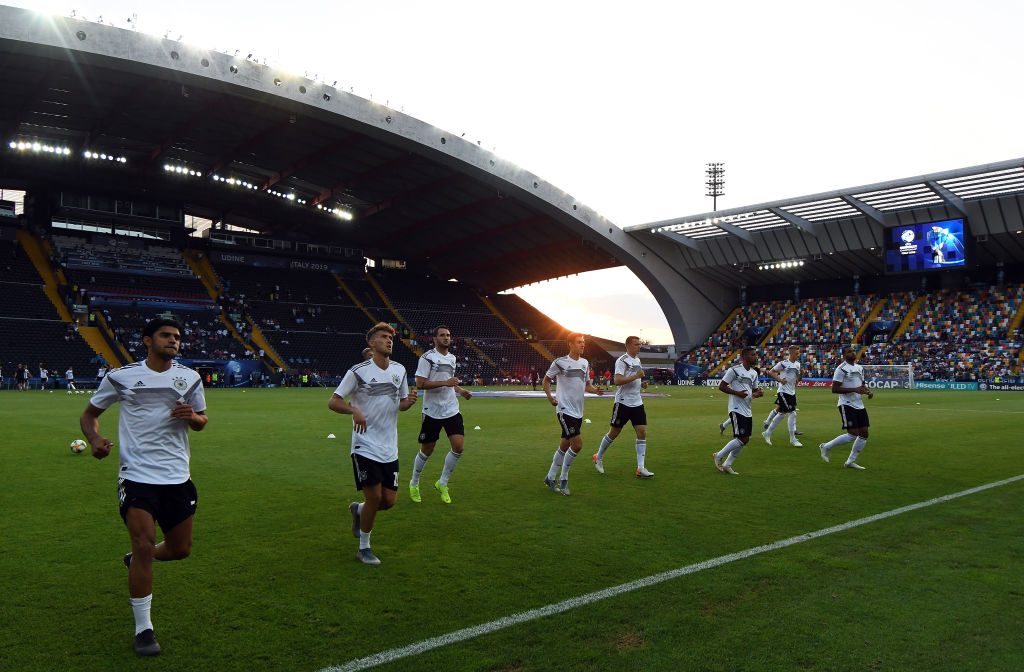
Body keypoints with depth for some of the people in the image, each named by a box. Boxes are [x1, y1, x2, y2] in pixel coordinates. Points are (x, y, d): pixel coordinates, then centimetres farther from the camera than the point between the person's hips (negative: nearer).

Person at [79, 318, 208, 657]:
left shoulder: (189, 377, 4)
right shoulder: (121, 377, -2)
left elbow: (201, 422, 13)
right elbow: (89, 414, 9)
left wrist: (192, 416, -11)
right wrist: (95, 438, -12)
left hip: (177, 477, 4)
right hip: (136, 476, -3)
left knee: (181, 550, 11)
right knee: (144, 546, -14)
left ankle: (136, 561, 46)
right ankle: (143, 628, 4)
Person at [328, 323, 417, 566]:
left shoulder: (399, 370, 6)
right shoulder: (358, 371, -10)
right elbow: (333, 402, -10)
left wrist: (409, 401, -8)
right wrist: (354, 410, -29)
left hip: (390, 449, 5)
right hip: (365, 447, -5)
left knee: (389, 501, 4)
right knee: (374, 497, -7)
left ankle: (358, 510, 38)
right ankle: (364, 548, 16)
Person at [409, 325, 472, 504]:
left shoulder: (452, 358, 12)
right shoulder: (427, 358, -10)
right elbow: (420, 384, -18)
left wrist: (460, 390, 8)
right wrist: (445, 383, -23)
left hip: (452, 410, 6)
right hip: (432, 412, -5)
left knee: (458, 447, -7)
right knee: (427, 451, 5)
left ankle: (442, 484, 12)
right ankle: (414, 484, 29)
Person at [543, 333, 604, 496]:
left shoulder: (585, 363, 9)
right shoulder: (560, 363, -9)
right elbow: (546, 380, 2)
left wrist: (596, 390, -3)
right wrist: (550, 397, -11)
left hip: (578, 412, 7)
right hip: (565, 410, -7)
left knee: (564, 446, 12)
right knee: (577, 444, -14)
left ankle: (550, 478, 26)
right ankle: (563, 479, 3)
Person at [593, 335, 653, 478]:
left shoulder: (637, 360, 14)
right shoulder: (622, 360, -12)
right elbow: (617, 380, -25)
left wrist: (642, 383, 9)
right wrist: (636, 376, -26)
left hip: (637, 403, 7)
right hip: (623, 403, -7)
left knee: (642, 433, -3)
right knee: (613, 433, 4)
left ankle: (640, 468, -2)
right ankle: (598, 458, 25)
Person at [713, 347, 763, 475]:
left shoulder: (754, 373, 13)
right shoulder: (734, 370, -10)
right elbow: (721, 386, -10)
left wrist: (758, 393, -2)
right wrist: (737, 393, -20)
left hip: (748, 411, 8)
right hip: (737, 410, -8)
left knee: (744, 440, 8)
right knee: (742, 438, -14)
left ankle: (727, 465, 19)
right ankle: (719, 456, 5)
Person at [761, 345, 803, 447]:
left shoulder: (798, 364, 11)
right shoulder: (783, 364, -10)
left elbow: (798, 379, 17)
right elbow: (771, 372, -6)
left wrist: (801, 374, -4)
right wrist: (779, 379, -18)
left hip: (792, 392, 8)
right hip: (784, 392, -8)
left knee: (781, 413, 12)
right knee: (792, 413, -9)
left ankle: (767, 433, 25)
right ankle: (792, 439, -1)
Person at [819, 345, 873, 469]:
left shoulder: (860, 368, 14)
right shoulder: (841, 369, -12)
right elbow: (834, 389, -18)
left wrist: (868, 390, 3)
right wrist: (855, 390, -24)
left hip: (859, 405, 8)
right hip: (847, 405, -8)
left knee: (864, 433, 4)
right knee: (853, 434, -14)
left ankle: (850, 461, 15)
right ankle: (826, 447, 5)